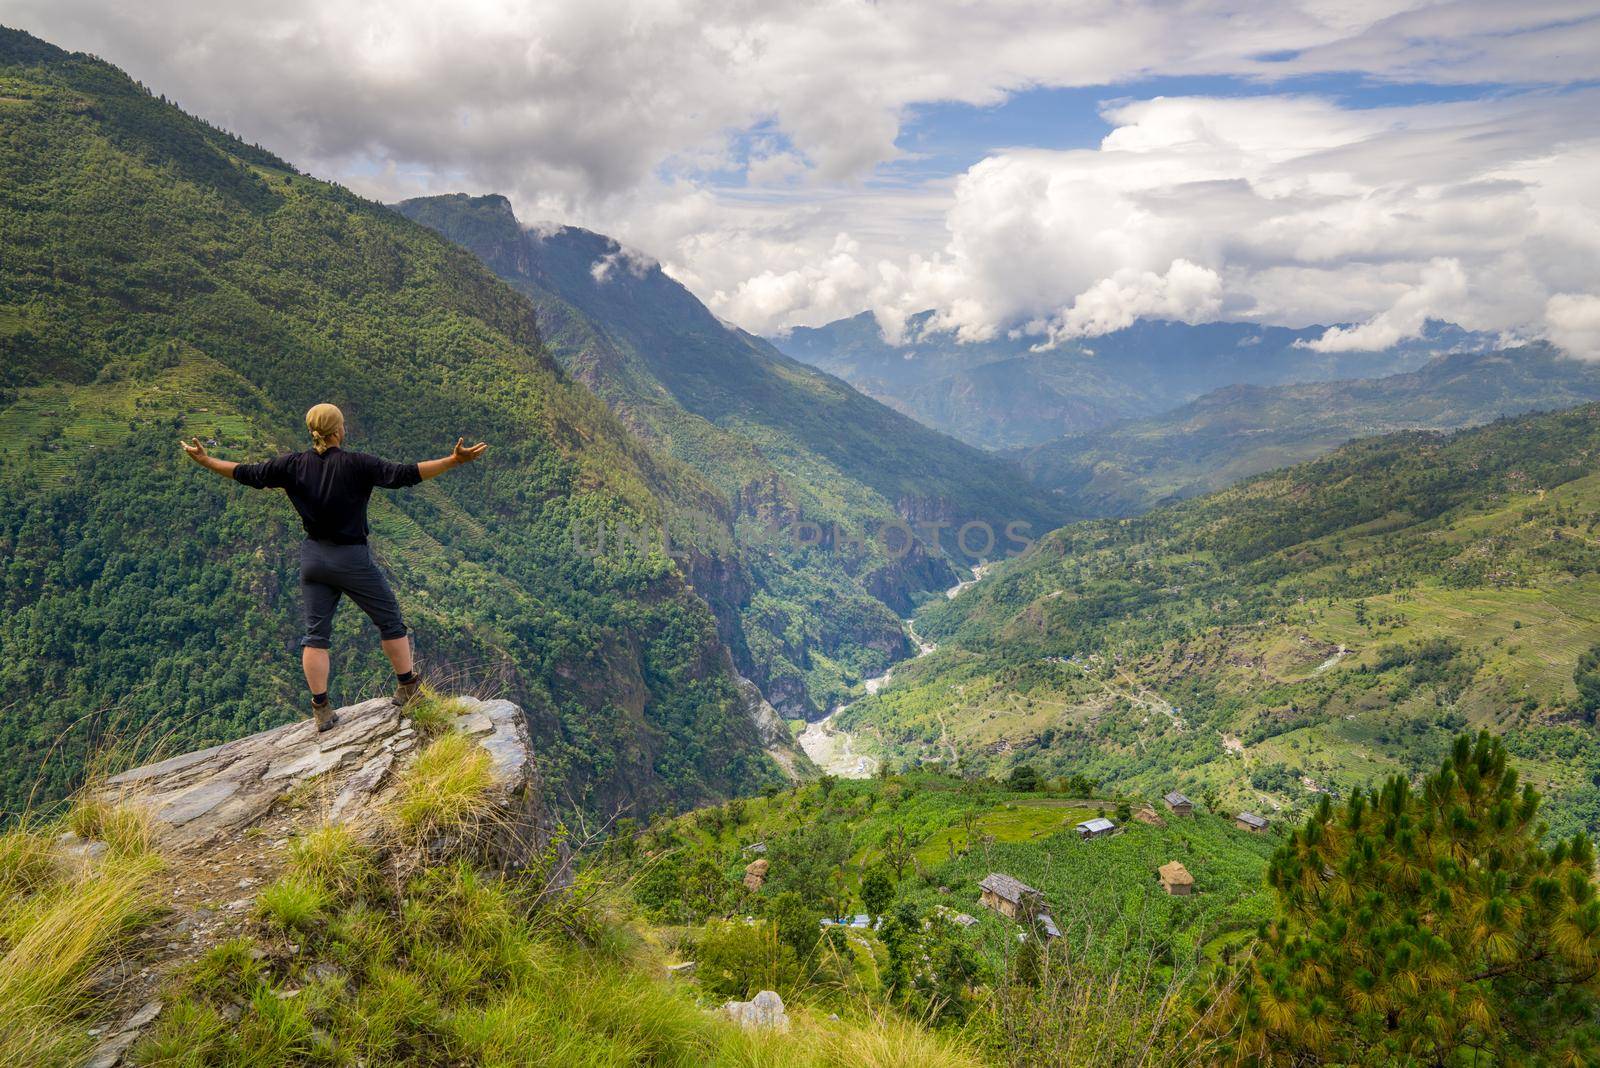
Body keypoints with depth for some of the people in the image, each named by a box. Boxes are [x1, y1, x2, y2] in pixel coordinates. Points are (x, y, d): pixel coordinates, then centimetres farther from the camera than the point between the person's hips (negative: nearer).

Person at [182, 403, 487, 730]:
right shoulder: (356, 464, -17)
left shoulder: (293, 465, -2)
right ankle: (407, 688, 24)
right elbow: (403, 475, -25)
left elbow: (247, 474, 7)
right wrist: (455, 460, -29)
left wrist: (204, 460, 22)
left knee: (316, 633, 11)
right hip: (353, 559, -5)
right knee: (390, 621, 14)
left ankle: (321, 710, 13)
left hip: (313, 557, 5)